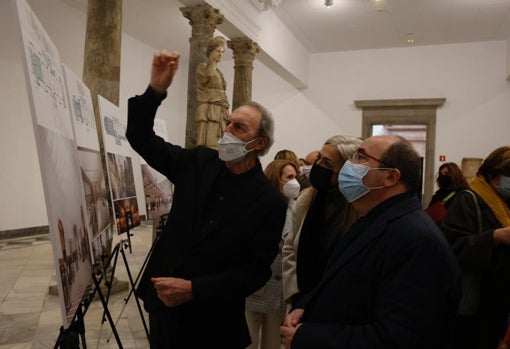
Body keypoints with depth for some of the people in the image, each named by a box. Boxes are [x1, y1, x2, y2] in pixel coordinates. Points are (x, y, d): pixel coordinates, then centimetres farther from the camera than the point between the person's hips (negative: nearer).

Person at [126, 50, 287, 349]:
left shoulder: (270, 201, -14)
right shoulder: (198, 163, -2)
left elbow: (256, 271, -15)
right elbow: (141, 138, 1)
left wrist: (193, 290, -21)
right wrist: (156, 90, -14)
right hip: (164, 301, 4)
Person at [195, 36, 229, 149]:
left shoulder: (219, 72, 23)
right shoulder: (202, 66, 3)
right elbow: (208, 75, -22)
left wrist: (226, 114, 16)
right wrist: (211, 59, -8)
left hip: (220, 113, 7)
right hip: (209, 112, -7)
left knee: (219, 147, 0)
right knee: (209, 147, -15)